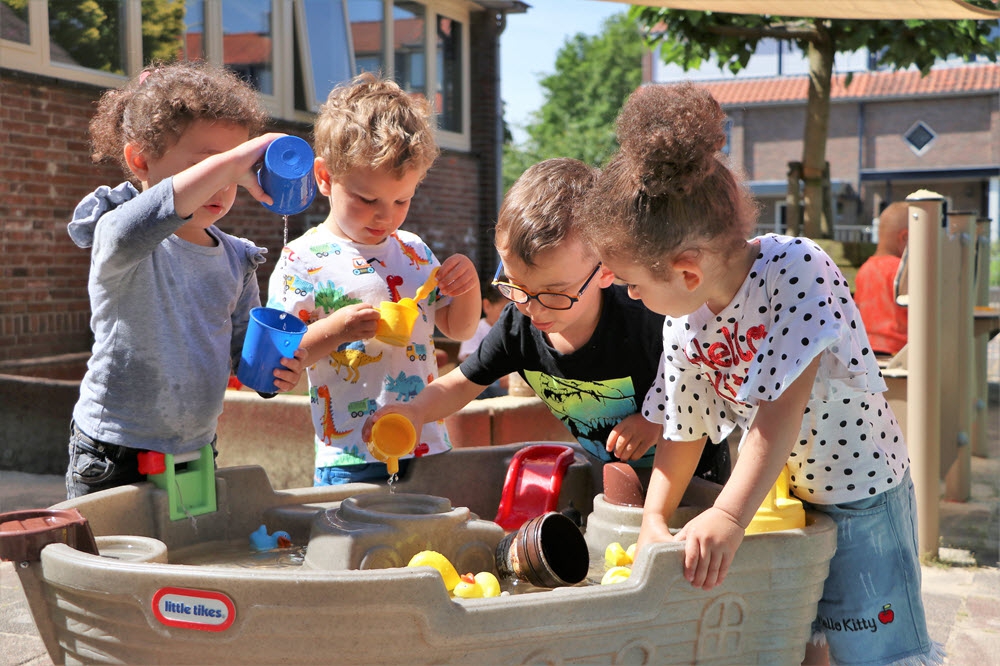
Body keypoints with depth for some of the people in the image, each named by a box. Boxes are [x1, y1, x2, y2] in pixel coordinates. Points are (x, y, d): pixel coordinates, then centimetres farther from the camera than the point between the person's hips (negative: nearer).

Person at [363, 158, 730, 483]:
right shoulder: (517, 325, -16)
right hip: (606, 472, 4)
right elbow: (462, 384, -3)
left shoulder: (644, 322, -30)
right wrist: (416, 411, -22)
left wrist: (657, 419, -27)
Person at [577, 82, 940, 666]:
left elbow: (781, 409, -34)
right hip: (776, 495, 6)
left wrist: (729, 515, -41)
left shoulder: (795, 271, -26)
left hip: (863, 494, -5)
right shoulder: (682, 323, -9)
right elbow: (684, 431, 1)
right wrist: (654, 520, -8)